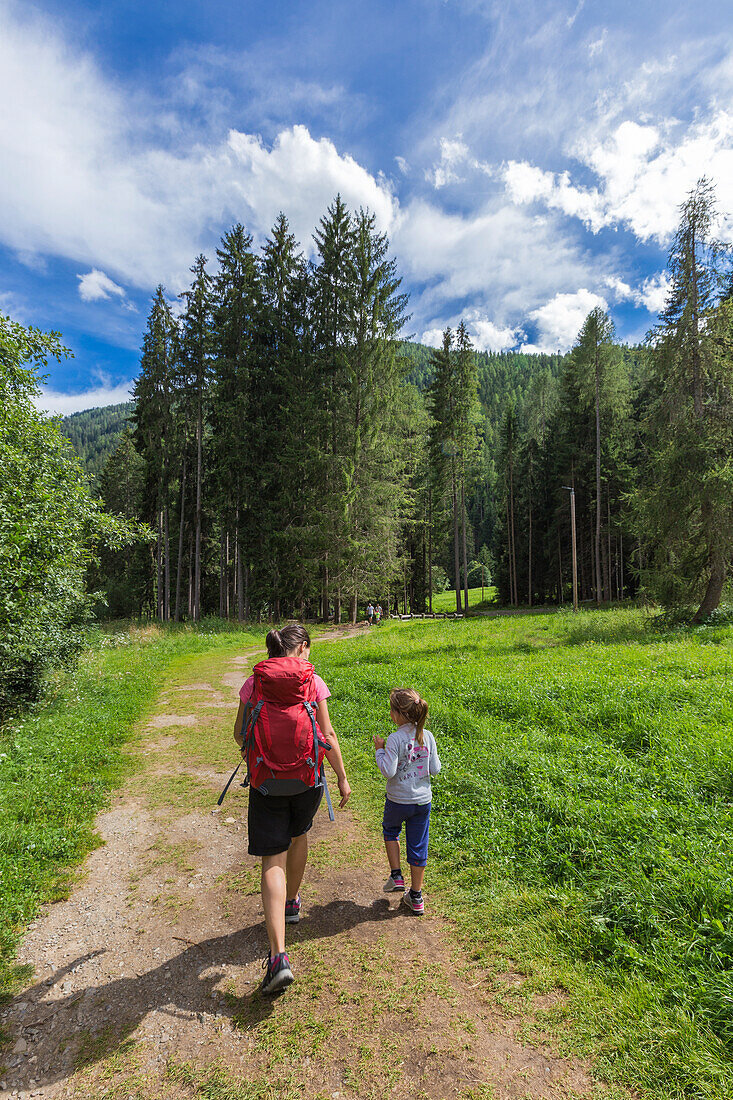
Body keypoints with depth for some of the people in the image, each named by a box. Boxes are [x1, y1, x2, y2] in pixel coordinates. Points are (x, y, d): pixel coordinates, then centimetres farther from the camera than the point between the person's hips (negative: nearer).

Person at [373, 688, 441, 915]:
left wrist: (379, 751, -10)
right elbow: (435, 769, -1)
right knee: (418, 845, 14)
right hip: (423, 800, 4)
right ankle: (416, 897, 25)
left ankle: (396, 875, 23)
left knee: (390, 829, 28)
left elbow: (388, 771, -23)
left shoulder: (395, 739, -21)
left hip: (398, 800, -4)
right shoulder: (427, 737, -6)